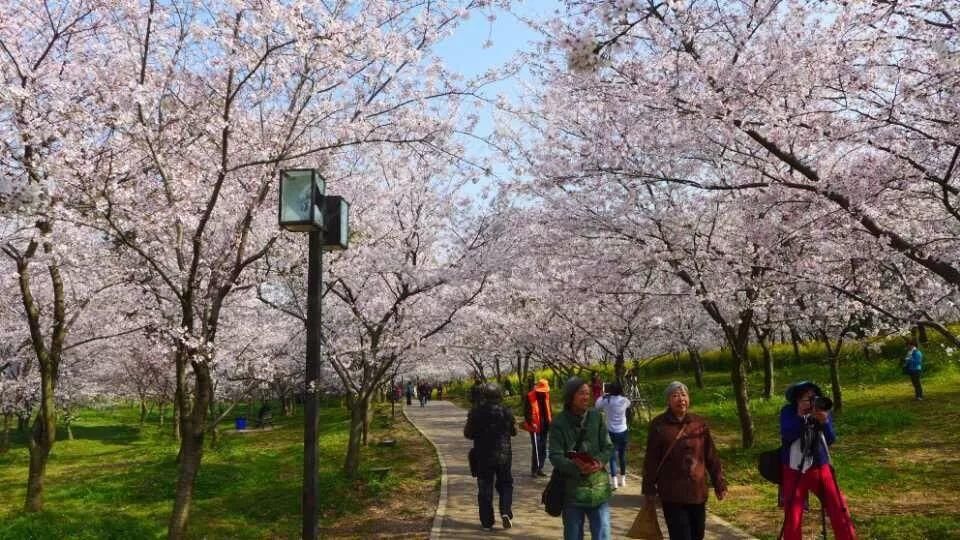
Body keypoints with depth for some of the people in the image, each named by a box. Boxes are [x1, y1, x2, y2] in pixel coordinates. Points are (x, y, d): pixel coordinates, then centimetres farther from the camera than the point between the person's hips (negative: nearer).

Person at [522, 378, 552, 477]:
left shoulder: (546, 395, 9)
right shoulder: (530, 396, -11)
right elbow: (526, 411, -11)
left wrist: (550, 421, 10)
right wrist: (531, 423, -19)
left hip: (544, 426, 6)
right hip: (535, 426, -6)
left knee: (543, 448, 10)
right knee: (536, 448, -8)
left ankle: (540, 468, 20)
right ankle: (534, 470, 2)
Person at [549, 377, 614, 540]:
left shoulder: (596, 416, 1)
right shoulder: (559, 423, -7)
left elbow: (608, 447, 2)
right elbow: (555, 456, -13)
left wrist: (600, 461, -19)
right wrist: (577, 467, -30)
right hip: (571, 491, -1)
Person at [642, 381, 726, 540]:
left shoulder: (700, 423, 2)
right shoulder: (658, 425, -7)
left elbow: (711, 456, 7)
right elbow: (651, 461, -4)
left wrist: (719, 484, 7)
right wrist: (649, 490, -2)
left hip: (697, 491, 4)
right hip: (672, 494, -3)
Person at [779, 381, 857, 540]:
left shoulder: (822, 411, -3)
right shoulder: (788, 412, -6)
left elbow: (831, 440, -9)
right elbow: (786, 436, -21)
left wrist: (824, 422, -27)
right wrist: (800, 416, -30)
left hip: (820, 468, 1)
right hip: (794, 471, -1)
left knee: (839, 510, 3)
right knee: (792, 517, 1)